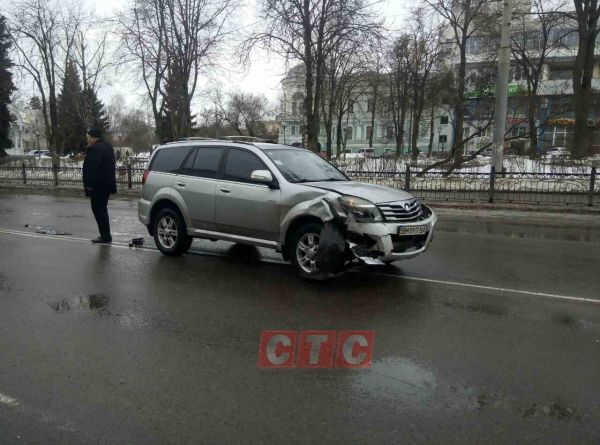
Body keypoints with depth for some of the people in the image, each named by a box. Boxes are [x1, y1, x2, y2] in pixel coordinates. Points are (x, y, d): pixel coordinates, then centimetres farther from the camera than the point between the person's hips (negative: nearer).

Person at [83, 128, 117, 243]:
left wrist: (89, 184, -18)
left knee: (98, 210, -3)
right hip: (107, 184, 10)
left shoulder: (94, 148, -17)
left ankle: (105, 236, -1)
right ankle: (106, 235, 23)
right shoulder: (107, 146, 15)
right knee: (102, 210, 17)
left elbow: (92, 168, -23)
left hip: (98, 186, -10)